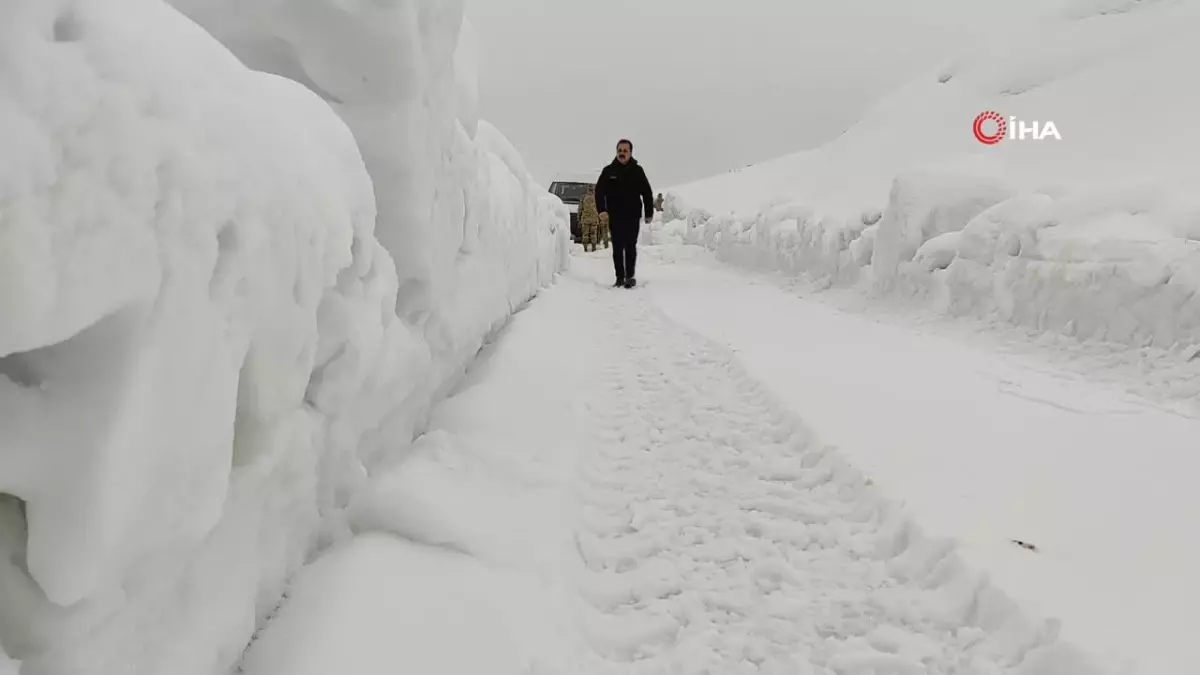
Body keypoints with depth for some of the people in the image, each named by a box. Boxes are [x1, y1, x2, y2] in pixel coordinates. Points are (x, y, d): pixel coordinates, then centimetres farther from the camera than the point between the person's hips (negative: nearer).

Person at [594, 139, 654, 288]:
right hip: (614, 217, 2)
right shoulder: (609, 171, 2)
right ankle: (620, 277, 12)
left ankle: (630, 276, 3)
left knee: (630, 247, -2)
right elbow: (599, 191, 2)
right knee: (617, 248, 6)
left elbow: (647, 193, 5)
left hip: (632, 216, -1)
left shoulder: (637, 170, 1)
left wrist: (649, 213, 2)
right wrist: (602, 209, -12)